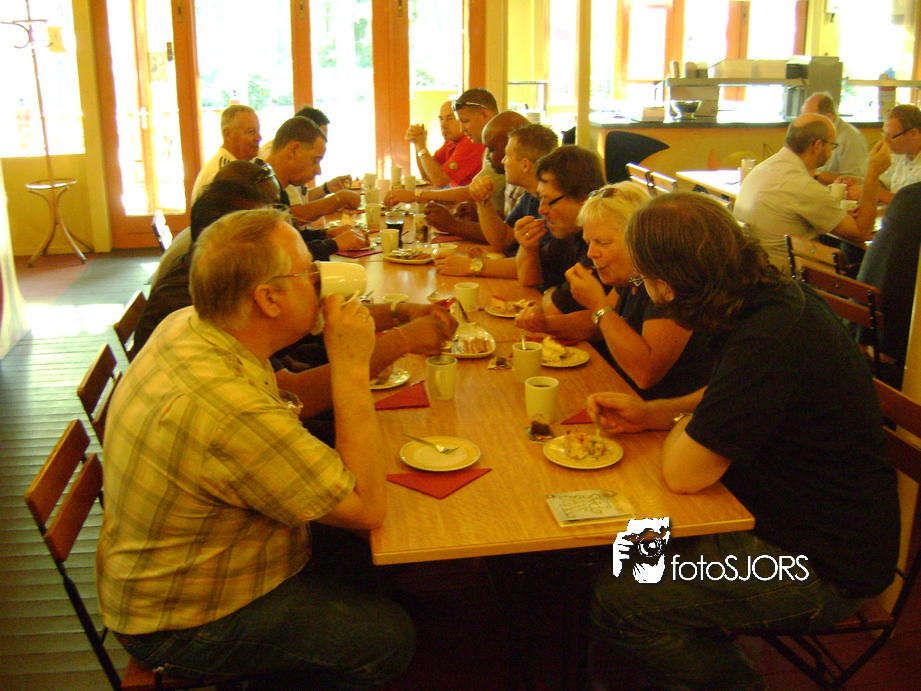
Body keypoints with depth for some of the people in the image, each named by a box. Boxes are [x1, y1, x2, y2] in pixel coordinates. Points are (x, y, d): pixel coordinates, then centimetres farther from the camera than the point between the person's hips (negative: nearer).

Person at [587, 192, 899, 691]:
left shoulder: (769, 344, -32)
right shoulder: (773, 297, -1)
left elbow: (682, 474, -26)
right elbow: (729, 400, 17)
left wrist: (682, 422, -5)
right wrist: (650, 414, 3)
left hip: (821, 569, -9)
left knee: (615, 600, -14)